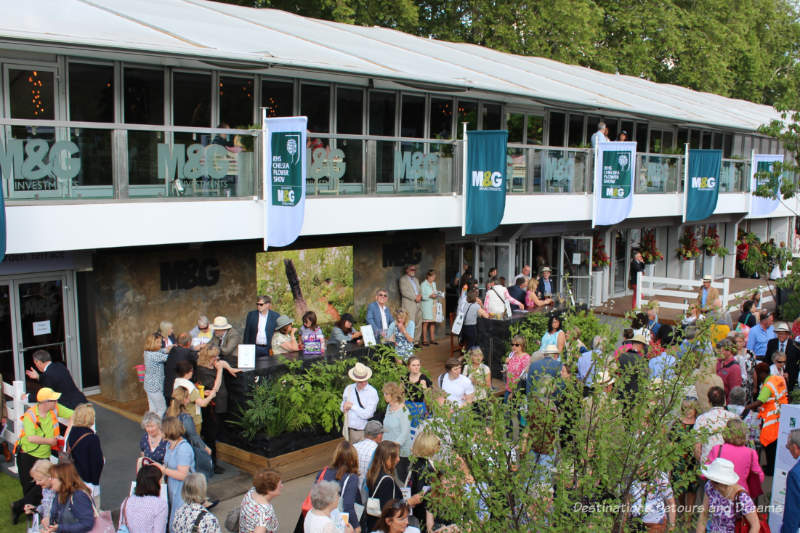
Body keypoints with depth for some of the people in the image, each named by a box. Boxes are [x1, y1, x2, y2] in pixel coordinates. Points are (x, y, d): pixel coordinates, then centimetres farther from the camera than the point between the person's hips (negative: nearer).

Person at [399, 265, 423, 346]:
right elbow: (404, 292, -11)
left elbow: (419, 290, 21)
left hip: (418, 305, 7)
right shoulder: (403, 279, 0)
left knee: (418, 324, 5)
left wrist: (419, 295, -2)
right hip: (409, 305, -7)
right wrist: (415, 297, -14)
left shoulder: (416, 279, 25)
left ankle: (416, 341, 12)